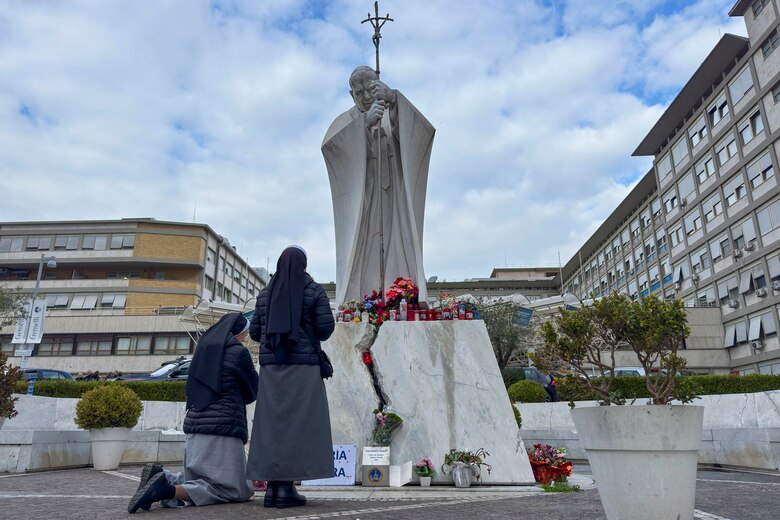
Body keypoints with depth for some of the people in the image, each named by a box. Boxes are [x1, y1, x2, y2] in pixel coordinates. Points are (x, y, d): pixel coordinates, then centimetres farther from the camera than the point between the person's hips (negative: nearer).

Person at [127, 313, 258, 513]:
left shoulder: (205, 348, 15)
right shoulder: (238, 352, -6)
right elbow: (252, 392, 7)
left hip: (196, 425, 8)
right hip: (222, 428, -8)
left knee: (201, 481, 22)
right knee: (233, 489, -4)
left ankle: (163, 477, -4)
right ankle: (169, 490, -20)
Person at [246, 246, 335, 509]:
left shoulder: (265, 293, 11)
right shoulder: (314, 290, 1)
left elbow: (255, 332, 11)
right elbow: (326, 327, -6)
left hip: (271, 366, 4)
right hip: (303, 365, -4)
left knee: (272, 423, 5)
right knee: (298, 423, -3)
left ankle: (272, 487, 4)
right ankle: (286, 488, -6)